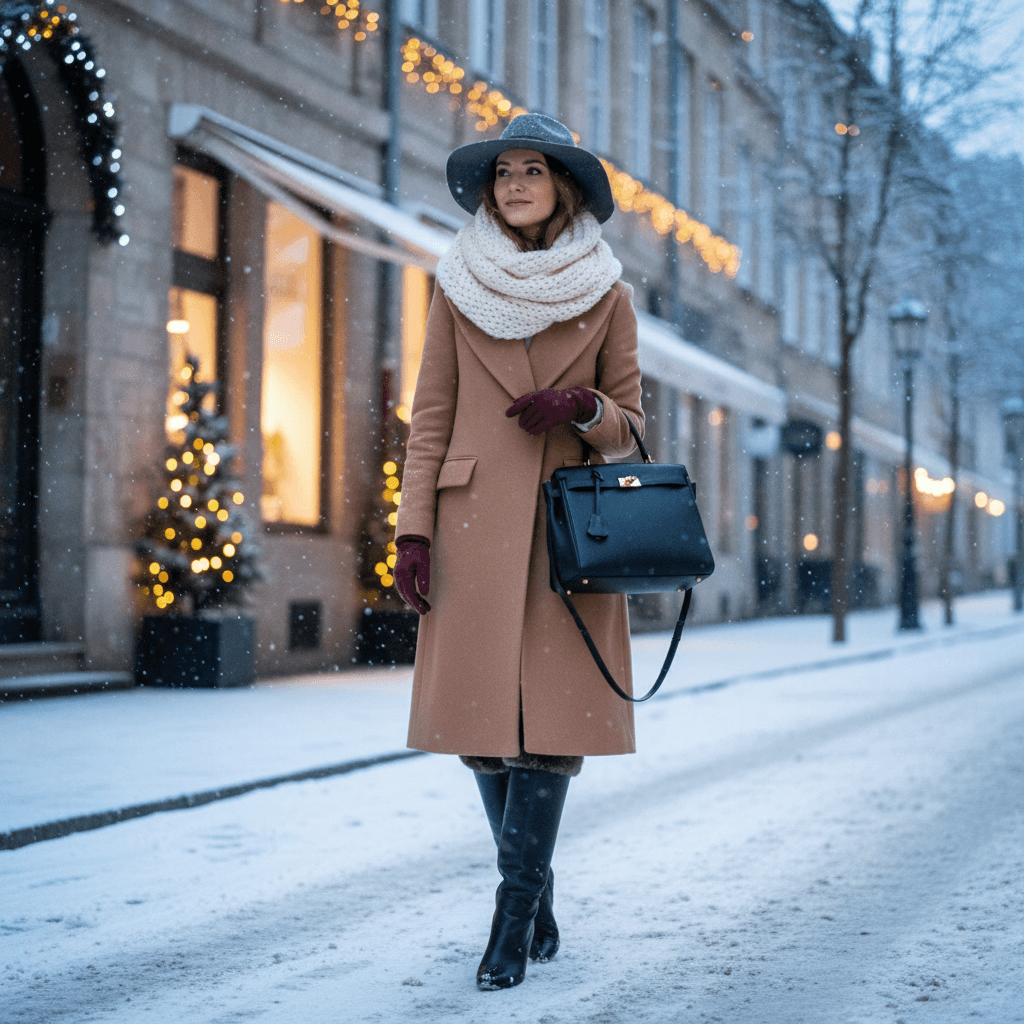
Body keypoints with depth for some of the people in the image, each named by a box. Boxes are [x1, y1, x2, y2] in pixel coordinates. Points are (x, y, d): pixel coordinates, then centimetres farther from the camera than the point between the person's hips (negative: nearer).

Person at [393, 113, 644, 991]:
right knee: (480, 711, 1)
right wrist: (414, 530, -3)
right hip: (477, 522, 1)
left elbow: (628, 421, 10)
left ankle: (515, 915, 0)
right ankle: (538, 899, 19)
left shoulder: (607, 295, 6)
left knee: (553, 711, -7)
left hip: (572, 521, -1)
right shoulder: (460, 288, 7)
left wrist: (584, 408, -12)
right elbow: (431, 418, 5)